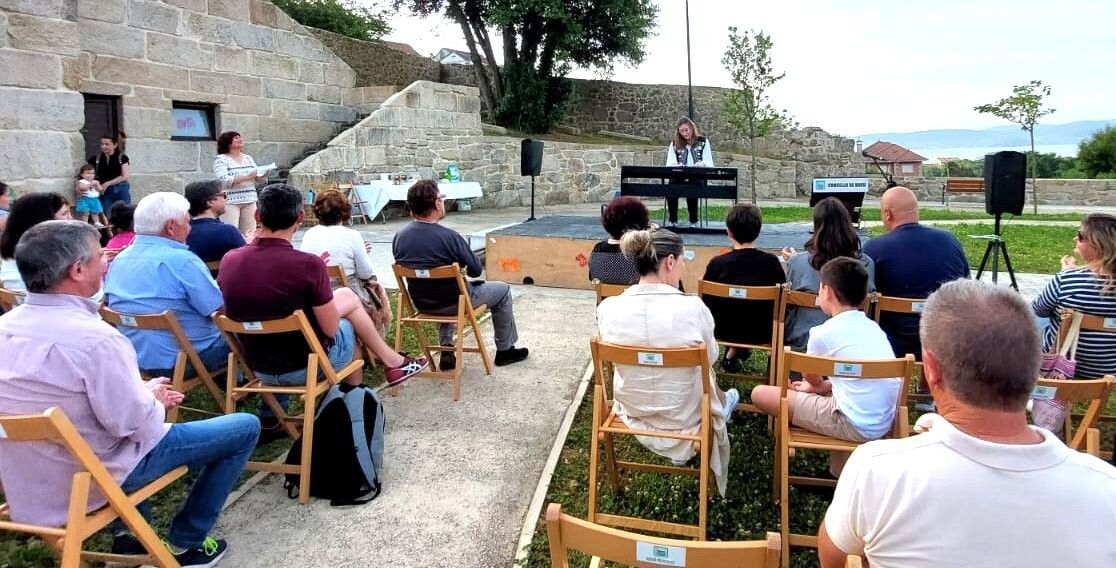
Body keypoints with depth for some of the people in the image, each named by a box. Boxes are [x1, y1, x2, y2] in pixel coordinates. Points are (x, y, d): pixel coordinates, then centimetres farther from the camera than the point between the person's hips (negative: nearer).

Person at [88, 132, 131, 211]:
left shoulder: (122, 158, 1)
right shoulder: (96, 159, 7)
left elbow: (124, 176, -5)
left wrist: (107, 184, -9)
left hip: (121, 190, -2)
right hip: (105, 193, 2)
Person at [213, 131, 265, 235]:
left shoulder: (248, 158, 15)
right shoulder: (220, 159, -3)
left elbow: (258, 177, 16)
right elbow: (223, 180, -16)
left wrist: (261, 176, -8)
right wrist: (247, 177, -21)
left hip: (250, 201, 5)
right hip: (230, 201, -5)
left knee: (250, 233, 4)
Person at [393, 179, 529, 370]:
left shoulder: (399, 237, -9)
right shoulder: (449, 236, -26)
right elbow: (476, 270, -15)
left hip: (421, 302, 6)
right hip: (454, 301, -6)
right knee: (503, 290, 17)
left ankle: (446, 352, 33)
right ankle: (505, 350, 29)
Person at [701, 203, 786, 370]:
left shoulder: (716, 264, -17)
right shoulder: (771, 262, -13)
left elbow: (706, 302, -6)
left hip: (724, 332, 0)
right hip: (761, 334, 0)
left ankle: (732, 352, 31)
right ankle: (735, 353, 32)